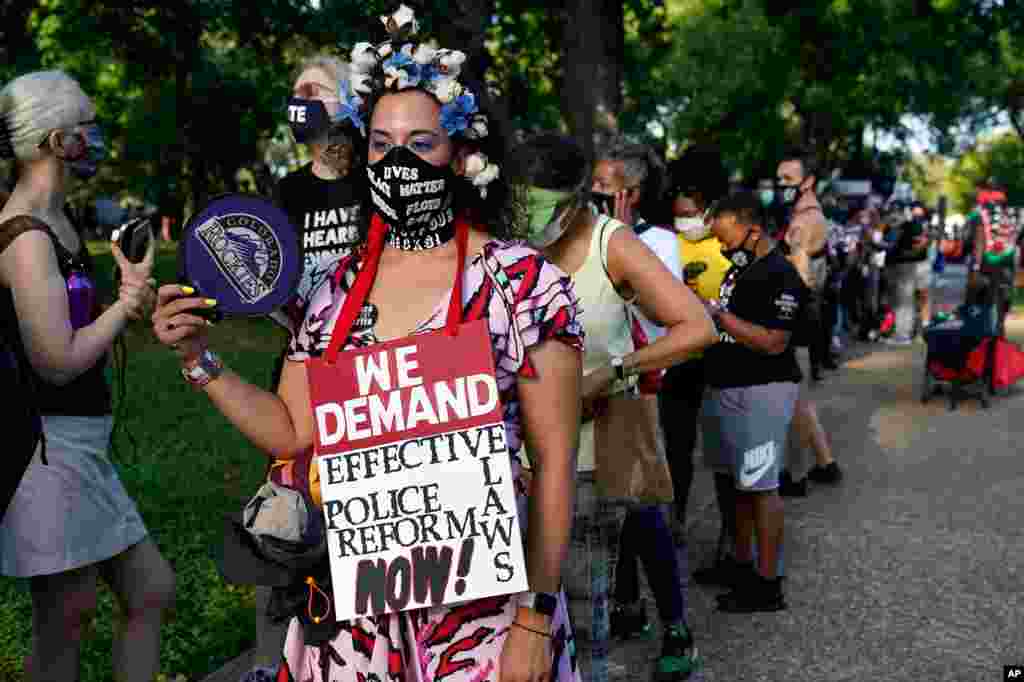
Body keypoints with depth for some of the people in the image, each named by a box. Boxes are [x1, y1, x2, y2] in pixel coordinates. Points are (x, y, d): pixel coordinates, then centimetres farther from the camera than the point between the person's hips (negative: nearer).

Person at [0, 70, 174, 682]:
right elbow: (57, 361, -19)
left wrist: (133, 298, 3)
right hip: (49, 446, -9)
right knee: (67, 619, 5)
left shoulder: (55, 220, 12)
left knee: (152, 592, 13)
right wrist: (129, 302, -10)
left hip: (82, 445, 9)